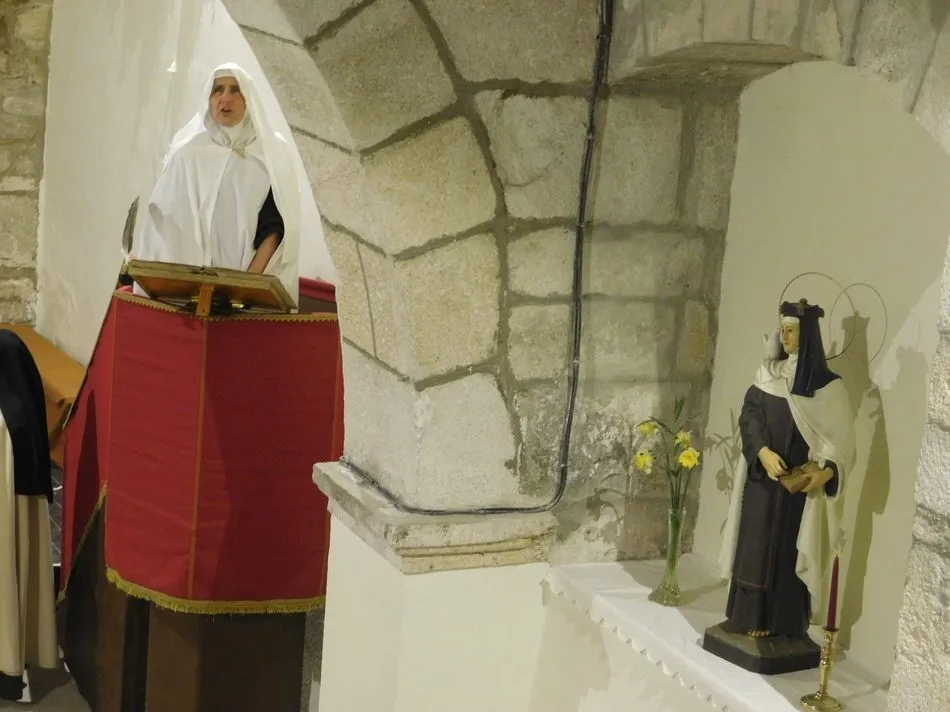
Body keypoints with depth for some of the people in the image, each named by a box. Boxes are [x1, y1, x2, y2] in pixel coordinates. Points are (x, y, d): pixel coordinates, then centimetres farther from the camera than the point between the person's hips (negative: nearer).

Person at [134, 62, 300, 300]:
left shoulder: (274, 152, 4)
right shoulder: (187, 153, 3)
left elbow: (277, 221, -2)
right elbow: (169, 220, 0)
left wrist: (253, 275, -14)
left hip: (257, 276, 0)